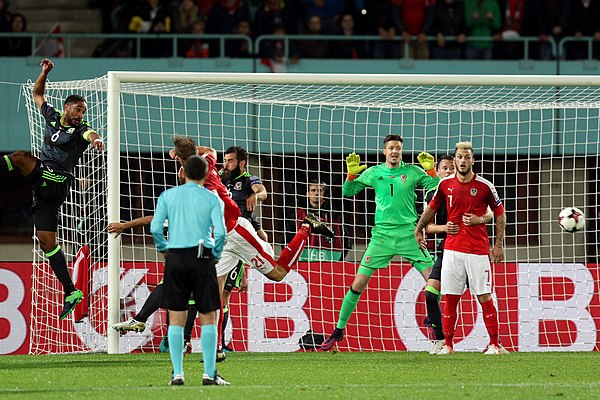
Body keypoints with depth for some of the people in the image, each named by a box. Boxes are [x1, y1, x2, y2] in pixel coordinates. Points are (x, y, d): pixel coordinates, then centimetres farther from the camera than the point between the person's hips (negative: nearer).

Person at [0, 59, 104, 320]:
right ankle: (70, 292, 3)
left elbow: (90, 134, -27)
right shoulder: (53, 117, 14)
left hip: (57, 181, -7)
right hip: (44, 186, 7)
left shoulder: (80, 130, -2)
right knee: (47, 242, 3)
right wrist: (45, 73, 14)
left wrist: (96, 140, -49)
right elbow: (37, 94, 28)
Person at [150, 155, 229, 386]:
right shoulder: (212, 199, 3)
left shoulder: (168, 196, 7)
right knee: (208, 316, 3)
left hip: (175, 258, 2)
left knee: (176, 318, 5)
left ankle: (177, 373, 2)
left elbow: (155, 228, -1)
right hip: (202, 257, -2)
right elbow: (220, 232, -8)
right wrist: (215, 255, 7)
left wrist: (164, 250, 12)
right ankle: (209, 373, -1)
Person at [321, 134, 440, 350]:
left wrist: (430, 170, -14)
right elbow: (348, 192, 11)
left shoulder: (412, 171, 3)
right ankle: (339, 330, 6)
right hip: (382, 235, 0)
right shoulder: (373, 173, 7)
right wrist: (352, 173, -6)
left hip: (408, 234, 0)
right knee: (358, 284, -4)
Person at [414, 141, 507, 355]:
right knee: (450, 299, 1)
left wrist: (499, 245, 3)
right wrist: (418, 230, 26)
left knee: (485, 298, -3)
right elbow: (431, 209, 20)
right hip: (452, 248, 2)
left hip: (478, 251, -2)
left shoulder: (484, 186, -4)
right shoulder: (445, 184, 4)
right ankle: (448, 345, 7)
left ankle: (494, 344, 4)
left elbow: (500, 214, 6)